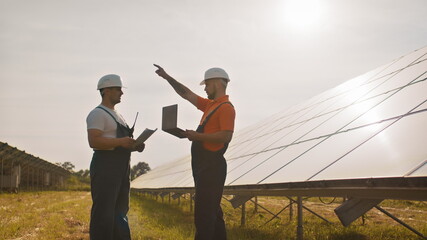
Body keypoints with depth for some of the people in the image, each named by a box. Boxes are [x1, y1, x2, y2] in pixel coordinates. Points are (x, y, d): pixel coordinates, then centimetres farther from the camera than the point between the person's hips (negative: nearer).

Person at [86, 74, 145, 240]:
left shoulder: (117, 115, 22)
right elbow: (94, 141, -20)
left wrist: (134, 145, 10)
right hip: (105, 166, -10)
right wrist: (120, 142, -25)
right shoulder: (98, 114, -8)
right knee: (104, 212, -8)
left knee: (120, 210, 15)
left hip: (121, 167, 10)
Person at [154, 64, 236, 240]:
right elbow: (187, 94, 24)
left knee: (204, 213, -10)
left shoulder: (226, 107, -12)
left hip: (212, 166, -10)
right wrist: (166, 77, 22)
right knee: (212, 212, 15)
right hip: (204, 166, 10)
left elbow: (226, 136, -24)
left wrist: (197, 136, -19)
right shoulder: (210, 105, 17)